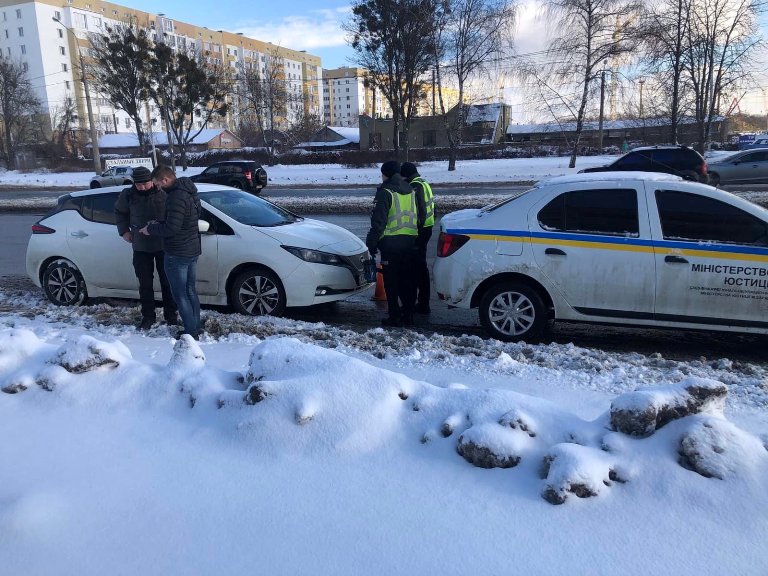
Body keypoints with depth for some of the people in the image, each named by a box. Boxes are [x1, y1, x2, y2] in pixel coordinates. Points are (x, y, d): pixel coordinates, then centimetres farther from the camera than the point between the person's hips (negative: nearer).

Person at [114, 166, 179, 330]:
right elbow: (119, 212, 15)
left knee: (167, 282, 7)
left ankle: (171, 315, 20)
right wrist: (124, 231, 5)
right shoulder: (128, 195, -4)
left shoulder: (164, 193, -12)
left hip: (163, 246, -2)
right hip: (140, 247, 2)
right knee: (145, 284, 9)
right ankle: (148, 316, 22)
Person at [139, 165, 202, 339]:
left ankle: (190, 332, 5)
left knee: (180, 295, 0)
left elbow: (171, 228, -25)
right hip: (192, 251, 10)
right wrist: (158, 224, 12)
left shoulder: (176, 197, -22)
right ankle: (195, 329, 24)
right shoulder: (189, 192, 10)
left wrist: (151, 229, -8)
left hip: (177, 255, -10)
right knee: (190, 291, 16)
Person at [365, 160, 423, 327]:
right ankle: (408, 315, 17)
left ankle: (395, 317, 2)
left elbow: (378, 221, -14)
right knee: (407, 279, 12)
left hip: (391, 243, -7)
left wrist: (371, 243, -8)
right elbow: (417, 218, 19)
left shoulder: (385, 192, -10)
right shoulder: (410, 191, 13)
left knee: (391, 282, 0)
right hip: (410, 241, 7)